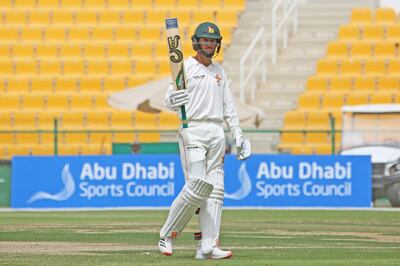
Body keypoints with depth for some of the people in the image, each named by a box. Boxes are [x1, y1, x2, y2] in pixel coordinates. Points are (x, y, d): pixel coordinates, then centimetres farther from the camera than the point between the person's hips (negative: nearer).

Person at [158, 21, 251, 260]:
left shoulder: (219, 71, 18)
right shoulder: (185, 68, -1)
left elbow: (228, 106, 21)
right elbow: (171, 102, -9)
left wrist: (238, 135, 14)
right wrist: (173, 101, -33)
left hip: (217, 132, 6)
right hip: (193, 130, -6)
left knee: (215, 190, -1)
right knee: (197, 186, -16)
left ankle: (208, 247, -2)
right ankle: (167, 236, -2)